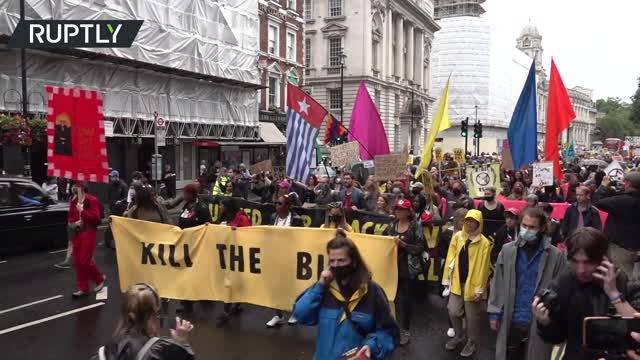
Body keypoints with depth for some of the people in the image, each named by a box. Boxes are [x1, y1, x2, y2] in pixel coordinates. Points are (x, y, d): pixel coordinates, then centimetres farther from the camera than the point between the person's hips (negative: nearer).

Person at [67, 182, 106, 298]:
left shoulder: (91, 200, -11)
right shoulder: (73, 201, 10)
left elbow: (95, 218, -17)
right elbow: (70, 217, 19)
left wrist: (82, 211, -22)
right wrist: (73, 223, -2)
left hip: (89, 233, -7)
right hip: (77, 233, 7)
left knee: (85, 261, -9)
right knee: (77, 262, 6)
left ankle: (100, 278, 15)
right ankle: (83, 288, 15)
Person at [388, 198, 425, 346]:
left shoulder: (416, 226, -6)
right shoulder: (392, 225, 8)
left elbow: (420, 247, -12)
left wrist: (402, 244, -20)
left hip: (409, 268, -3)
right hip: (395, 266, 3)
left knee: (407, 299, 4)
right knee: (397, 298, -1)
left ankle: (405, 331, 18)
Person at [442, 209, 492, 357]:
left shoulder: (484, 243, -12)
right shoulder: (457, 237, 1)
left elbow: (483, 267, -11)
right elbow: (450, 259, 3)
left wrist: (479, 289, -12)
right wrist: (447, 279, 4)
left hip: (472, 284, -4)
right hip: (457, 282, 4)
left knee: (471, 316, 9)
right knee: (453, 311, 9)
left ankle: (472, 343, 28)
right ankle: (459, 336, 34)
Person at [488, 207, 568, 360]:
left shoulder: (555, 255, -6)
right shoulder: (507, 250, 0)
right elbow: (497, 283, 3)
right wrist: (494, 313, 1)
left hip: (539, 324, -2)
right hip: (511, 322, 2)